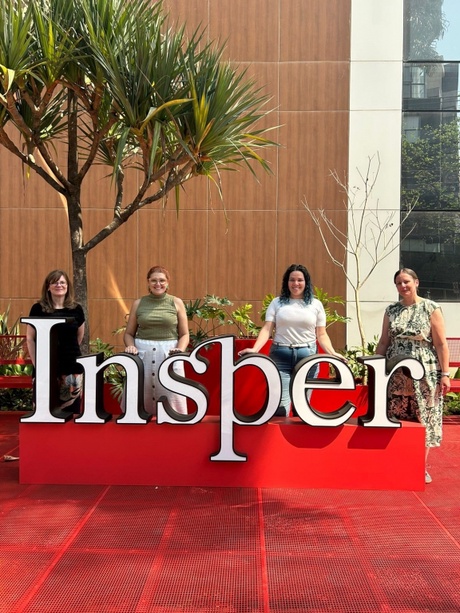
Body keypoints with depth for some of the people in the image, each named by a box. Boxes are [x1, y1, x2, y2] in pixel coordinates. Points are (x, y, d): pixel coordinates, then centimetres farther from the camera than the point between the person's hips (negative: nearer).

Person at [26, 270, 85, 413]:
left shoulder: (76, 309, 5)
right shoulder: (38, 308, -1)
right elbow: (30, 339, 2)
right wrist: (36, 363, -3)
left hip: (72, 368, 2)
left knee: (71, 410, 5)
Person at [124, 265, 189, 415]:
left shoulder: (176, 303, 6)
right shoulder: (138, 303, 9)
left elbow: (184, 334, 7)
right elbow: (129, 333, 13)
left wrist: (180, 349, -12)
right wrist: (130, 346, -7)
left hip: (168, 354, -1)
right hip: (142, 353, 1)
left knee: (170, 399, -2)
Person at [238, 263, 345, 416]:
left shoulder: (316, 304, 10)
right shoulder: (277, 303, 9)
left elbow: (321, 335, 10)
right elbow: (266, 329, 1)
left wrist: (332, 353, -7)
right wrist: (254, 349, -15)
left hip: (307, 355, 1)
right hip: (280, 356, -1)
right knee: (280, 405, -8)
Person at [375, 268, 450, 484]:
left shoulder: (431, 309, -1)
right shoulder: (391, 310, 9)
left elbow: (441, 344, -3)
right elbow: (383, 342, 13)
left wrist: (444, 373, -8)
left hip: (423, 374, -3)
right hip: (396, 375, 3)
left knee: (422, 420, 2)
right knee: (396, 421, 2)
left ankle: (421, 468, 13)